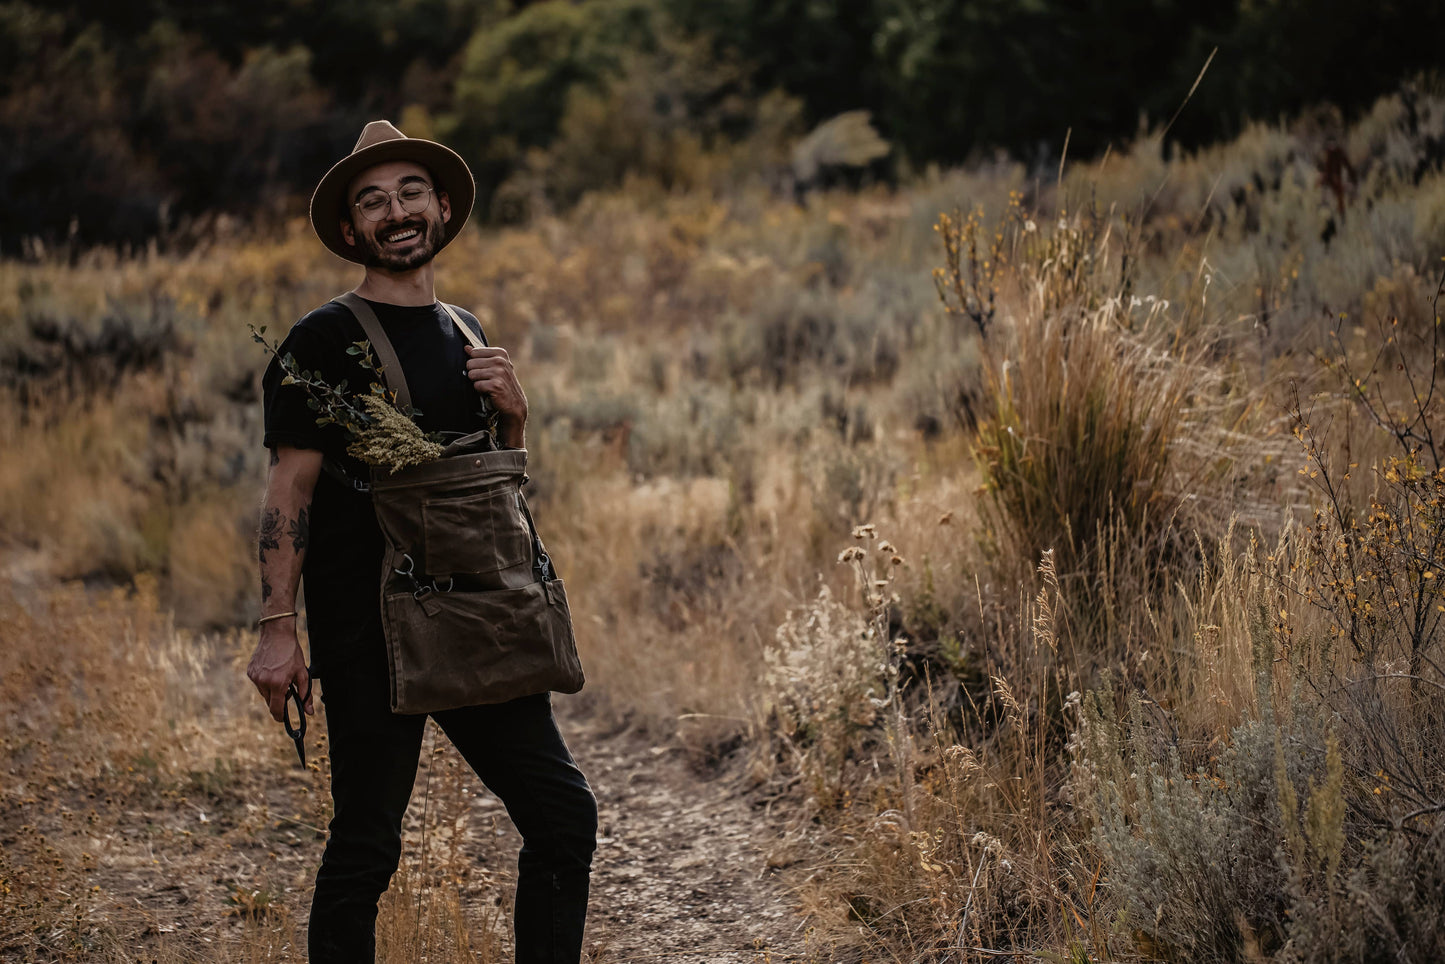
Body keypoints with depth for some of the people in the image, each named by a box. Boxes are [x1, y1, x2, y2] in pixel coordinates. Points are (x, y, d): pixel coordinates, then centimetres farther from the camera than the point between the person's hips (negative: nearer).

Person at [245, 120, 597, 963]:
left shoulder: (465, 333, 15)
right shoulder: (325, 341, -5)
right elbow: (291, 491, -9)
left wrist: (514, 411, 2)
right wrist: (279, 631, -16)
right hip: (366, 630, -6)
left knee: (564, 813, 5)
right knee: (367, 844, -2)